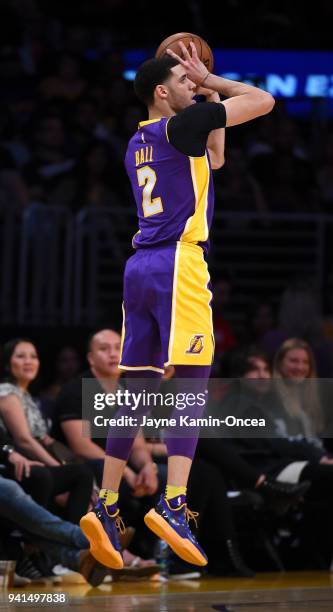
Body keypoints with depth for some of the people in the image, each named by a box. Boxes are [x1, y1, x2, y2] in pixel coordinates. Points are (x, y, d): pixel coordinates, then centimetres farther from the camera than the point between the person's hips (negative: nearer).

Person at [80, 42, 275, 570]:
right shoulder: (182, 125, -4)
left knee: (137, 391, 10)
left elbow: (213, 159, 35)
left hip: (140, 267, 8)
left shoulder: (139, 142, 20)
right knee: (191, 385, -10)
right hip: (178, 264, -8)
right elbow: (263, 100, -3)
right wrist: (211, 82, 9)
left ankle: (105, 506, 7)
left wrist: (208, 96, 30)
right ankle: (172, 504, -21)